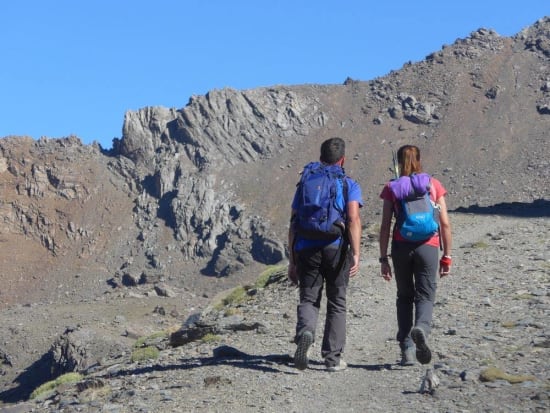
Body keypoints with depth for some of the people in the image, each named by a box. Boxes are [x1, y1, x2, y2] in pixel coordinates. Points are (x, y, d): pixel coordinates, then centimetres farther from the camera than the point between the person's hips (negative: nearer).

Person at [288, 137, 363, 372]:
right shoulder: (349, 185, 7)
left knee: (308, 300, 6)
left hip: (307, 249, 2)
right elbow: (353, 219, -9)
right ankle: (333, 358, 13)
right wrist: (356, 255, -13)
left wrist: (292, 261, 16)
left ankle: (305, 332, -26)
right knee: (336, 303, 11)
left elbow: (294, 224, 12)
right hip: (336, 248, -1)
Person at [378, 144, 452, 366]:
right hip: (428, 246, -1)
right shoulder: (433, 184, 6)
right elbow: (445, 224, 2)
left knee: (404, 296, 14)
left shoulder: (391, 187, 4)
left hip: (401, 247, 1)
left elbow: (385, 226, 0)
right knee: (425, 295, 4)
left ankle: (407, 350, 10)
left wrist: (383, 259, 5)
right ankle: (421, 328, -28)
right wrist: (447, 256, 8)